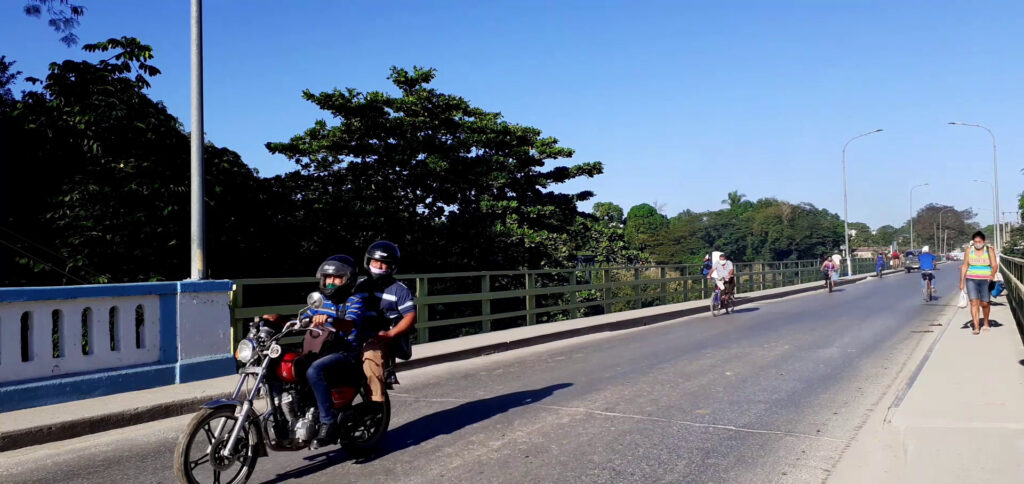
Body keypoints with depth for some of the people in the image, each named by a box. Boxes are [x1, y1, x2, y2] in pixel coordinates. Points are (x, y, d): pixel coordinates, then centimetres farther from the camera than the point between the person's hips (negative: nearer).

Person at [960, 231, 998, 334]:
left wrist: (993, 274, -29)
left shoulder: (989, 250, 0)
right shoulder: (969, 251, 4)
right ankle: (976, 327, -10)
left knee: (984, 303, 2)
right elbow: (965, 266, 8)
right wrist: (962, 281, 5)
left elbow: (994, 265, -8)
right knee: (974, 302, -8)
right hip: (971, 280, 1)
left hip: (985, 280, -1)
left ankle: (986, 323, 28)